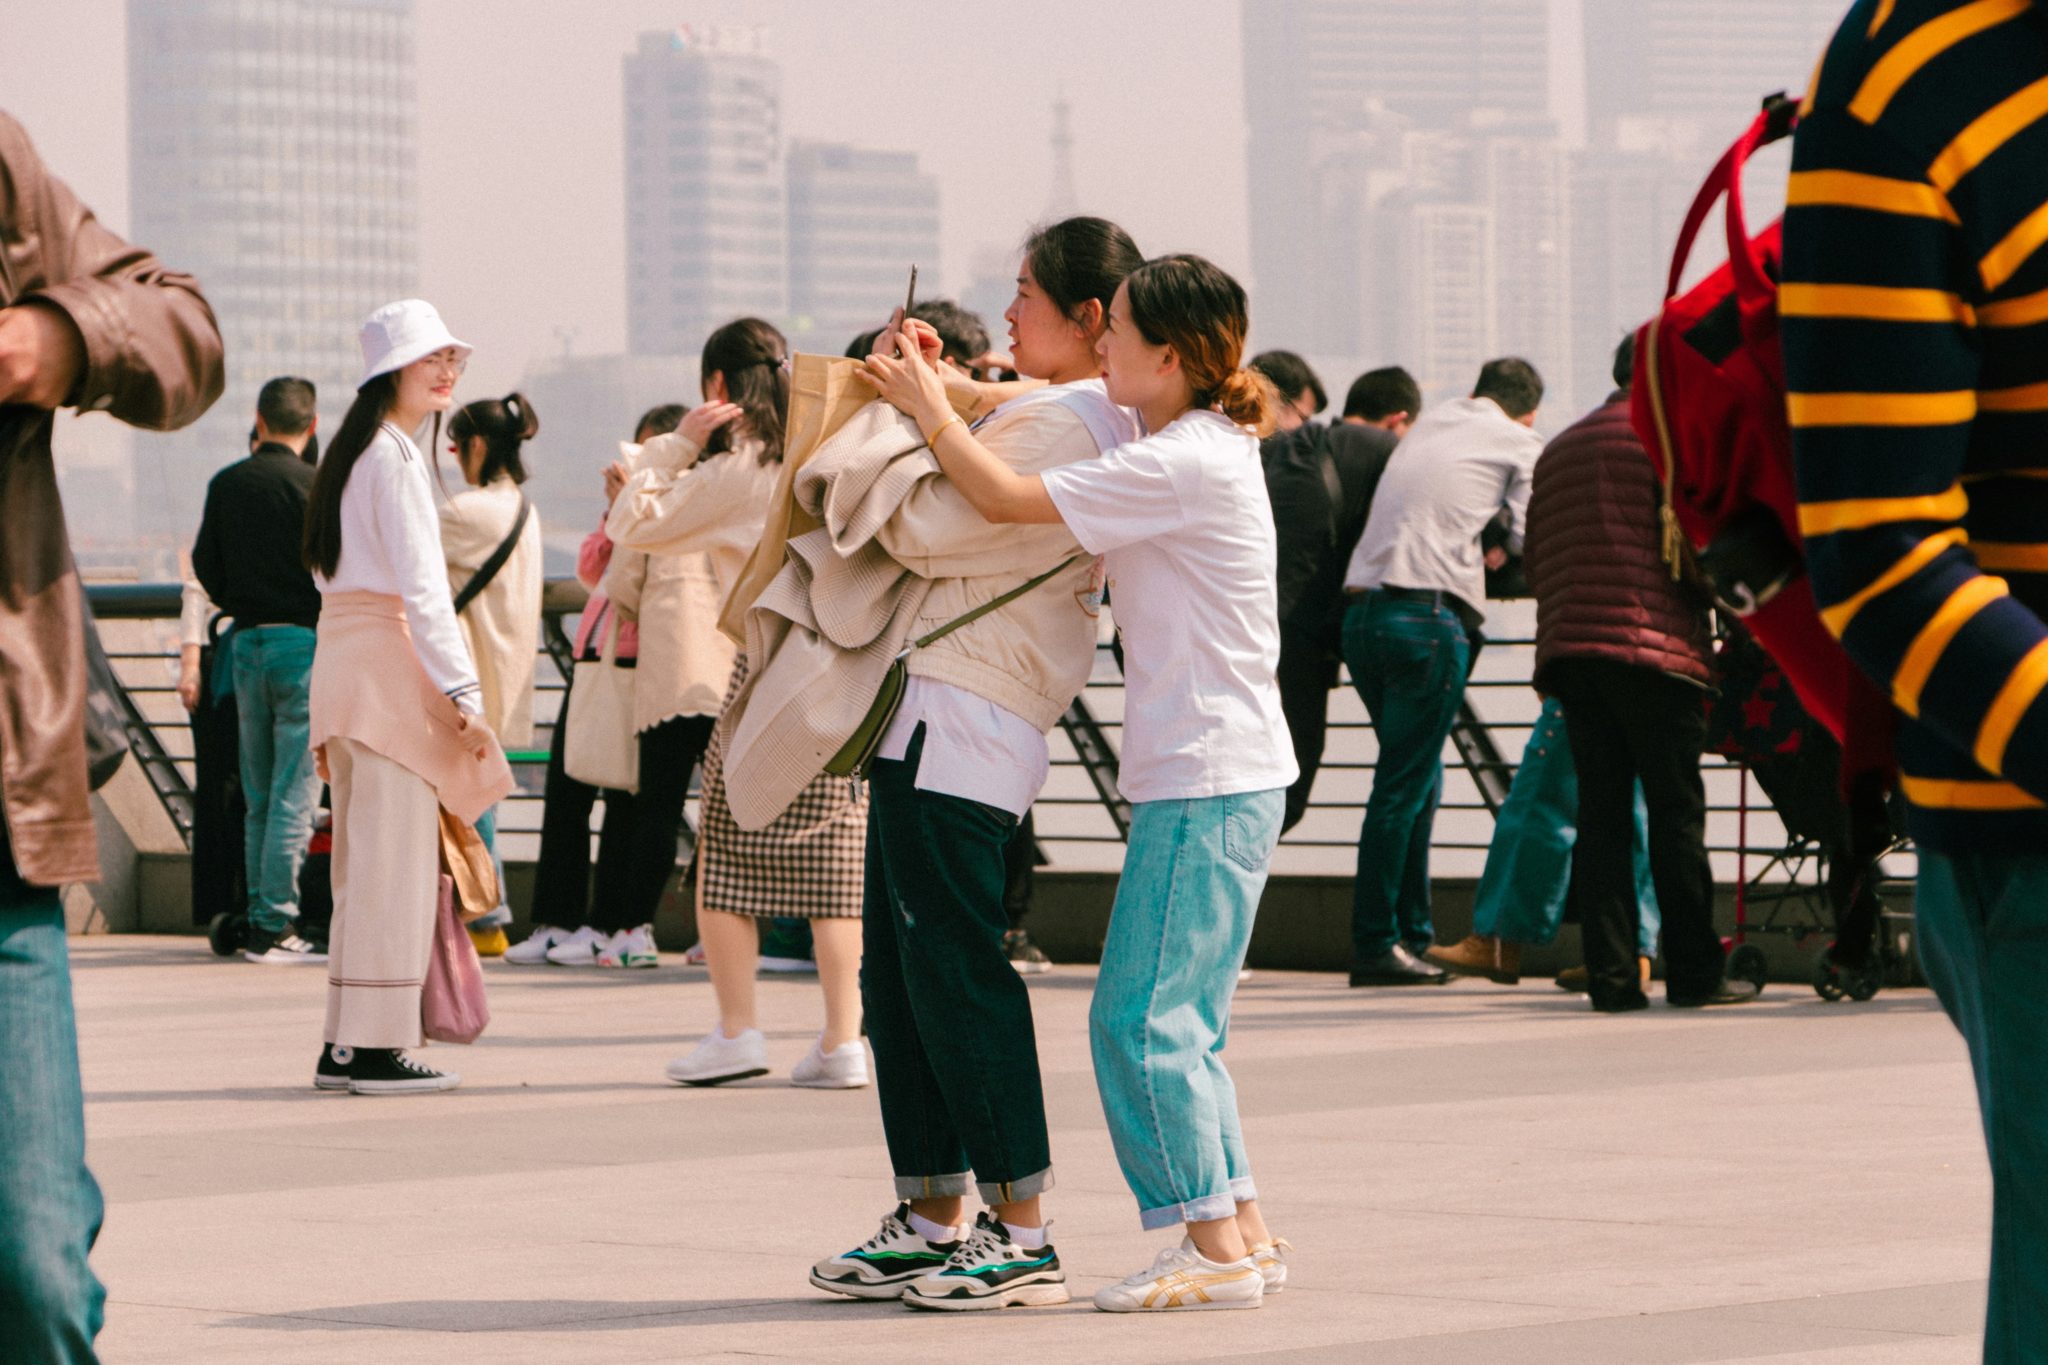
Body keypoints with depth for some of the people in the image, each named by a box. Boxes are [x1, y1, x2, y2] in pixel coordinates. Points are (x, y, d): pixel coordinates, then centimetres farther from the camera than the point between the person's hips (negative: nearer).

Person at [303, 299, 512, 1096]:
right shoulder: (396, 456, -11)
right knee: (396, 858, -8)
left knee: (364, 858, 11)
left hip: (342, 661, 10)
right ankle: (378, 1046, -9)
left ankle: (343, 1047, 11)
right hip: (390, 662, -10)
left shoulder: (351, 452, 18)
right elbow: (420, 584, -18)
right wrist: (461, 691, -20)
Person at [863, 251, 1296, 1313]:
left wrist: (929, 408, -6)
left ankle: (1216, 1246, -5)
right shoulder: (1202, 447, 13)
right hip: (1222, 778, 10)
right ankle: (1243, 1232, 16)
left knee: (1140, 1017, -8)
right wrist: (952, 390, 14)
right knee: (1178, 1023, 13)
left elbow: (1007, 499, -20)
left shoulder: (1181, 465, -18)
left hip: (1205, 786, -10)